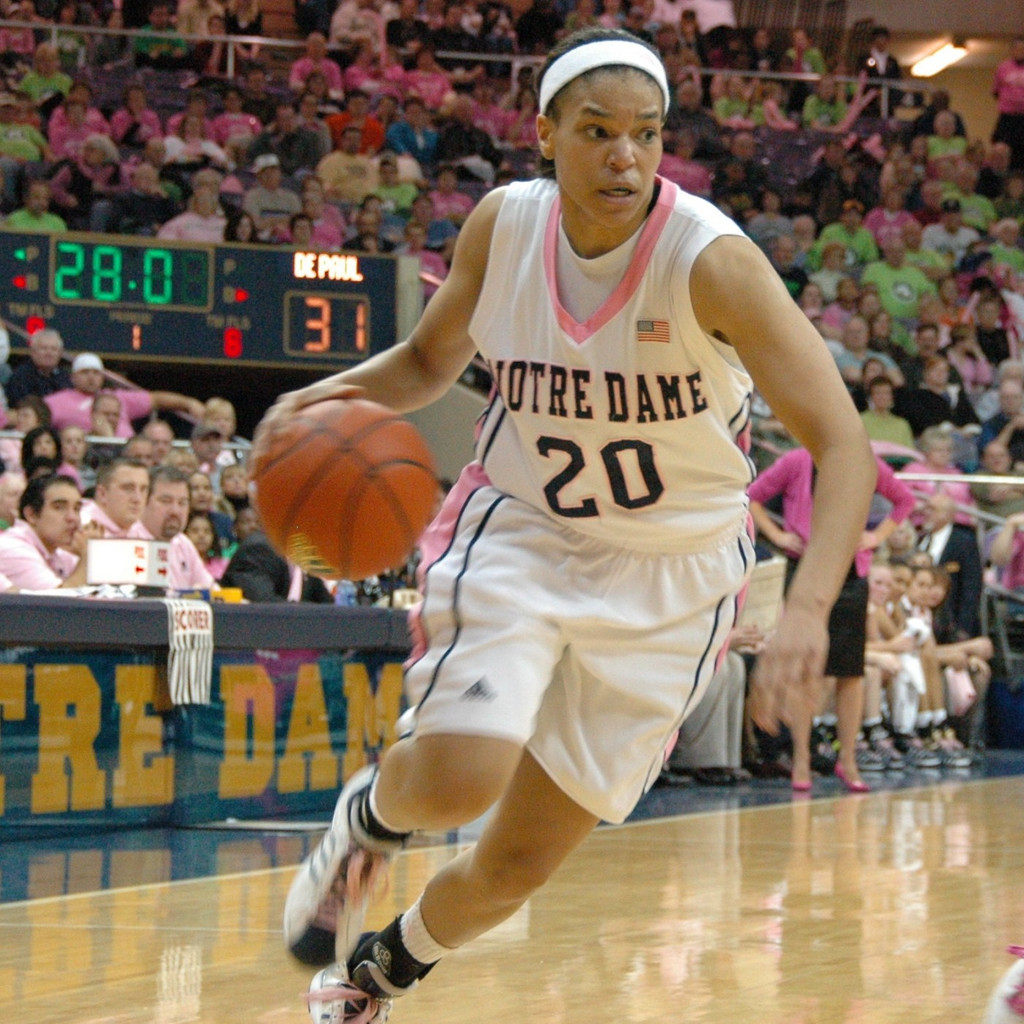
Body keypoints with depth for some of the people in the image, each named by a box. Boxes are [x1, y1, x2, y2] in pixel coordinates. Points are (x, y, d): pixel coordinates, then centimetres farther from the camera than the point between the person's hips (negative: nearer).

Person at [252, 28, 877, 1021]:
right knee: (457, 780, -26)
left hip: (667, 576, -1)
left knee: (518, 865, 4)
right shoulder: (503, 225, -11)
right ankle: (369, 813, 12)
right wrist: (339, 392, -13)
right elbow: (430, 359, 10)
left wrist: (807, 610, -45)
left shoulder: (711, 259, -24)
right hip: (520, 533, 1)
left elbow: (841, 442, -28)